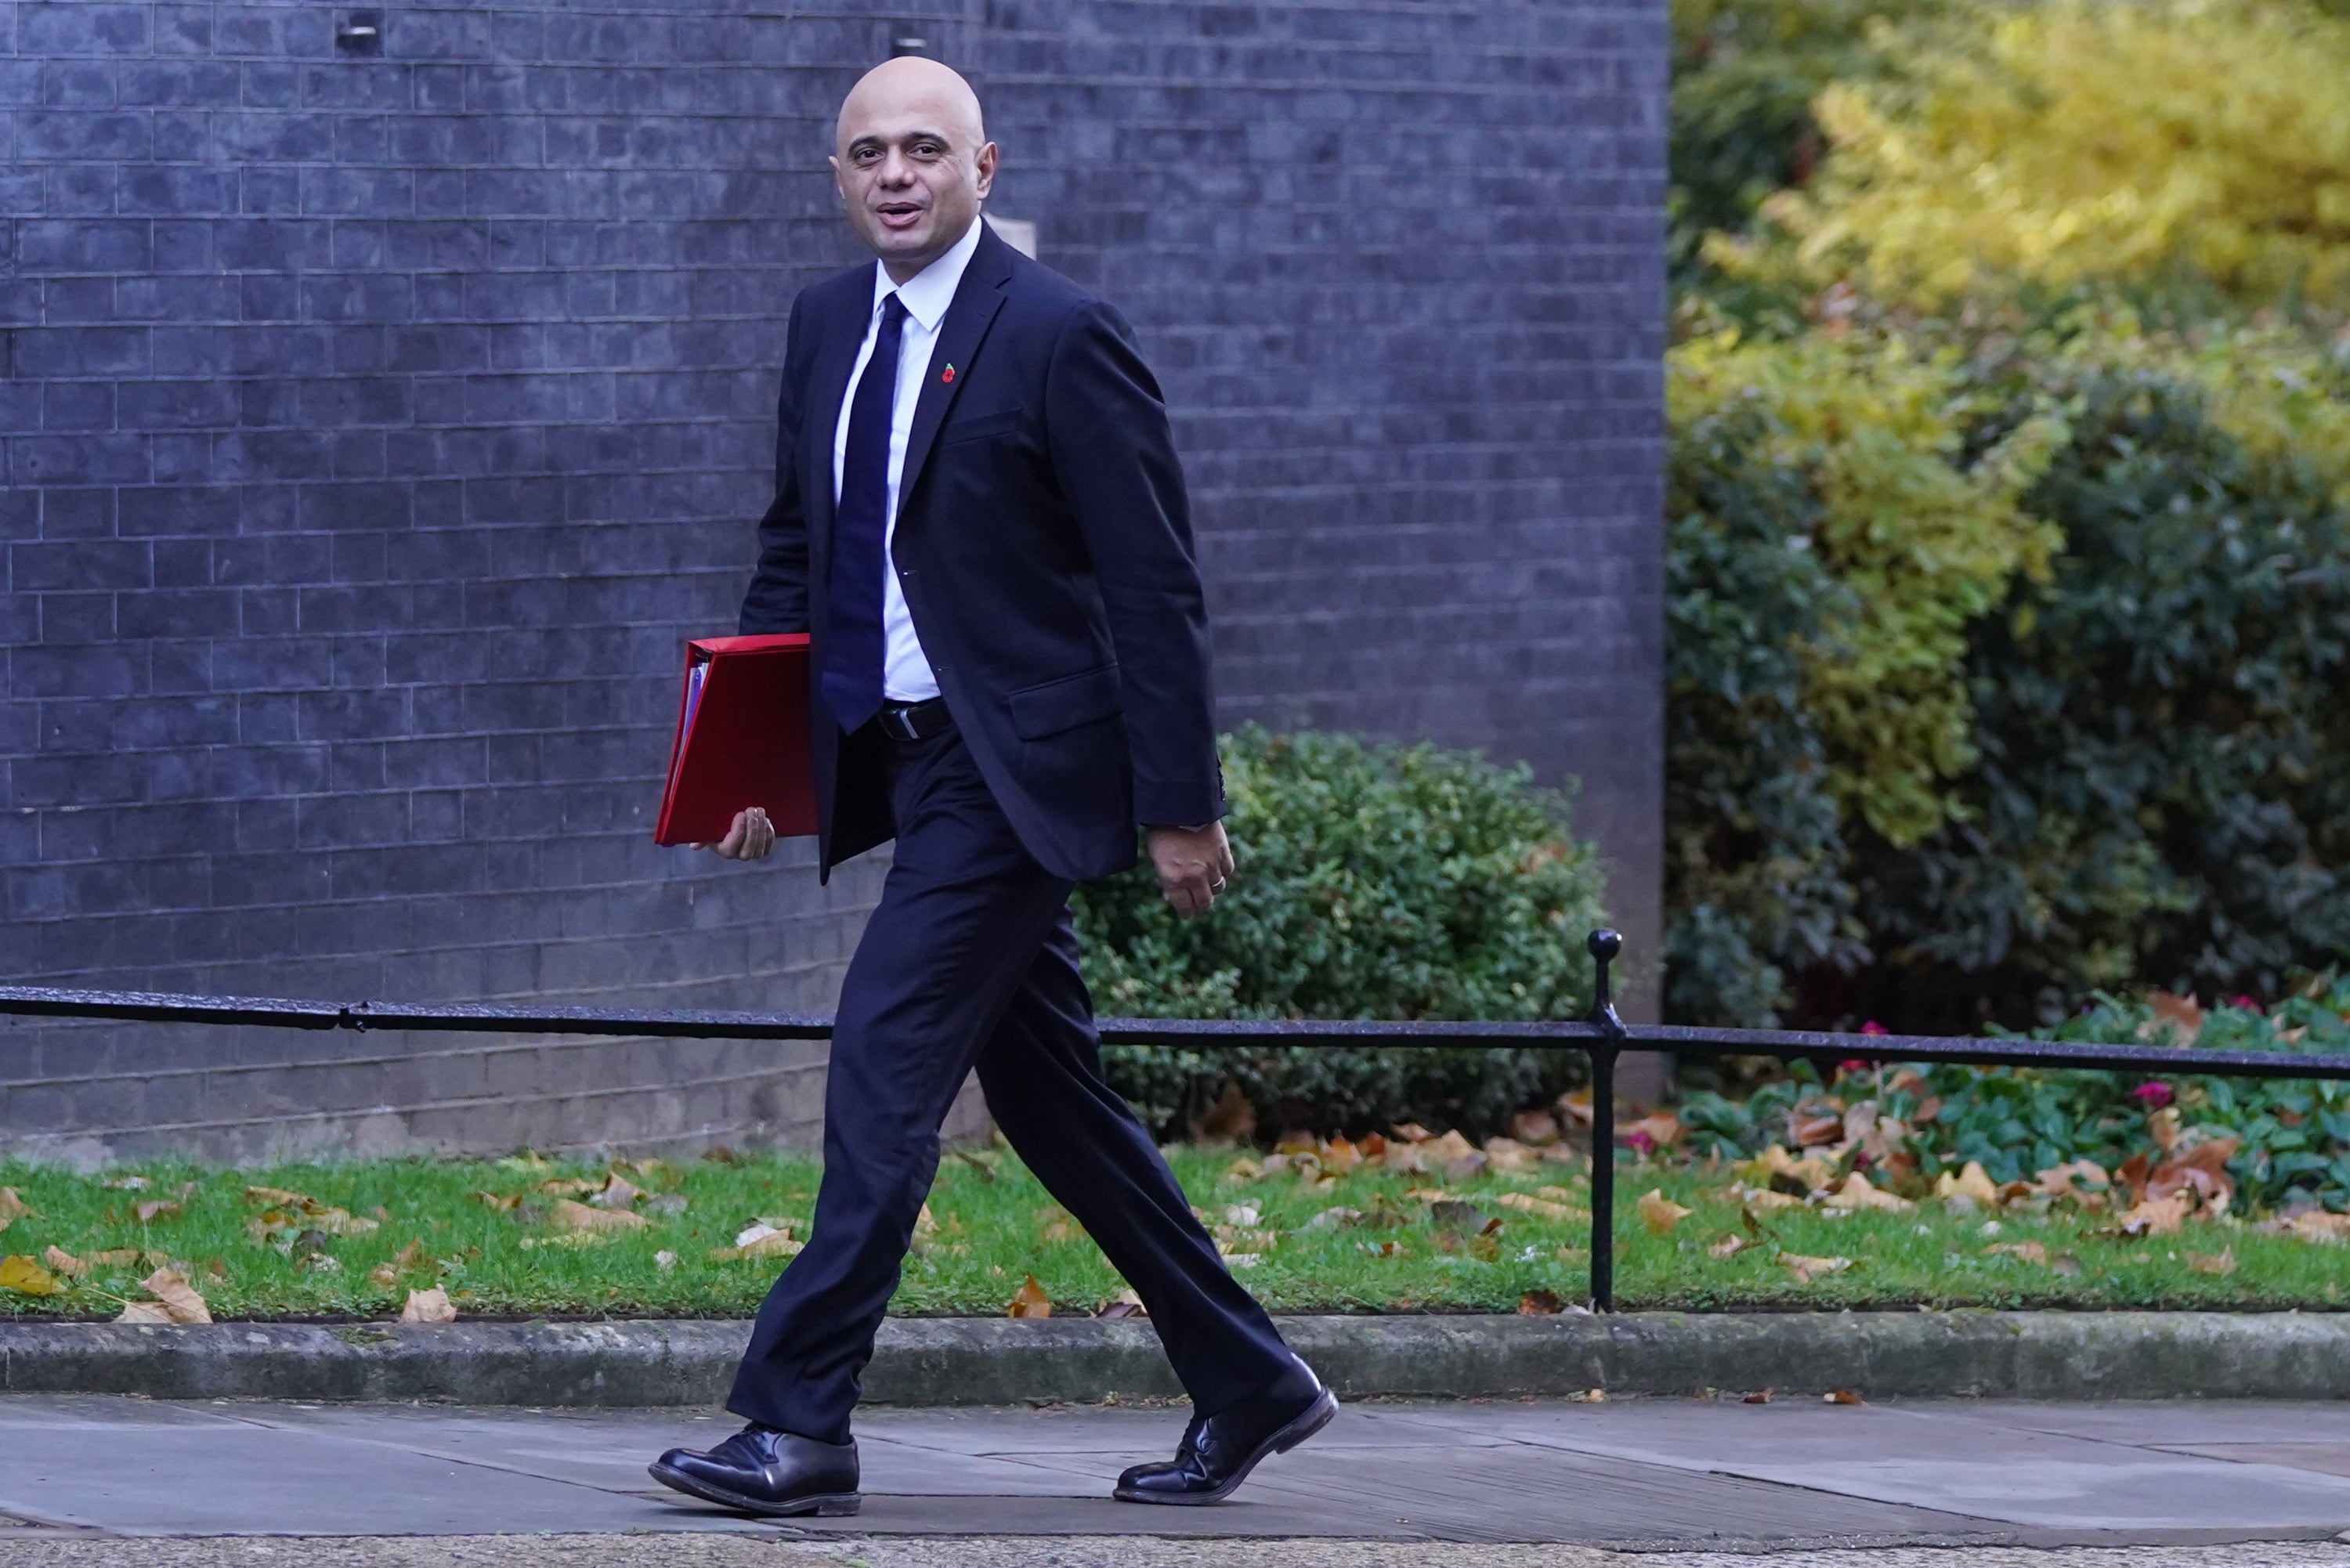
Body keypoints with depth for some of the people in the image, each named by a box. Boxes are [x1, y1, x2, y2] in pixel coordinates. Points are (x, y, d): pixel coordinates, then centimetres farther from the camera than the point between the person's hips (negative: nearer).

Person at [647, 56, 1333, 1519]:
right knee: (1048, 1091, 12)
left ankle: (800, 1423, -12)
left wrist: (1181, 806, -13)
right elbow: (795, 545, 20)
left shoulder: (1062, 337, -12)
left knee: (887, 1055, -14)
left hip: (1012, 765, -8)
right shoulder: (829, 324, 10)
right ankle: (1249, 1385, 23)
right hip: (900, 755, 8)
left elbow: (1156, 586, -12)